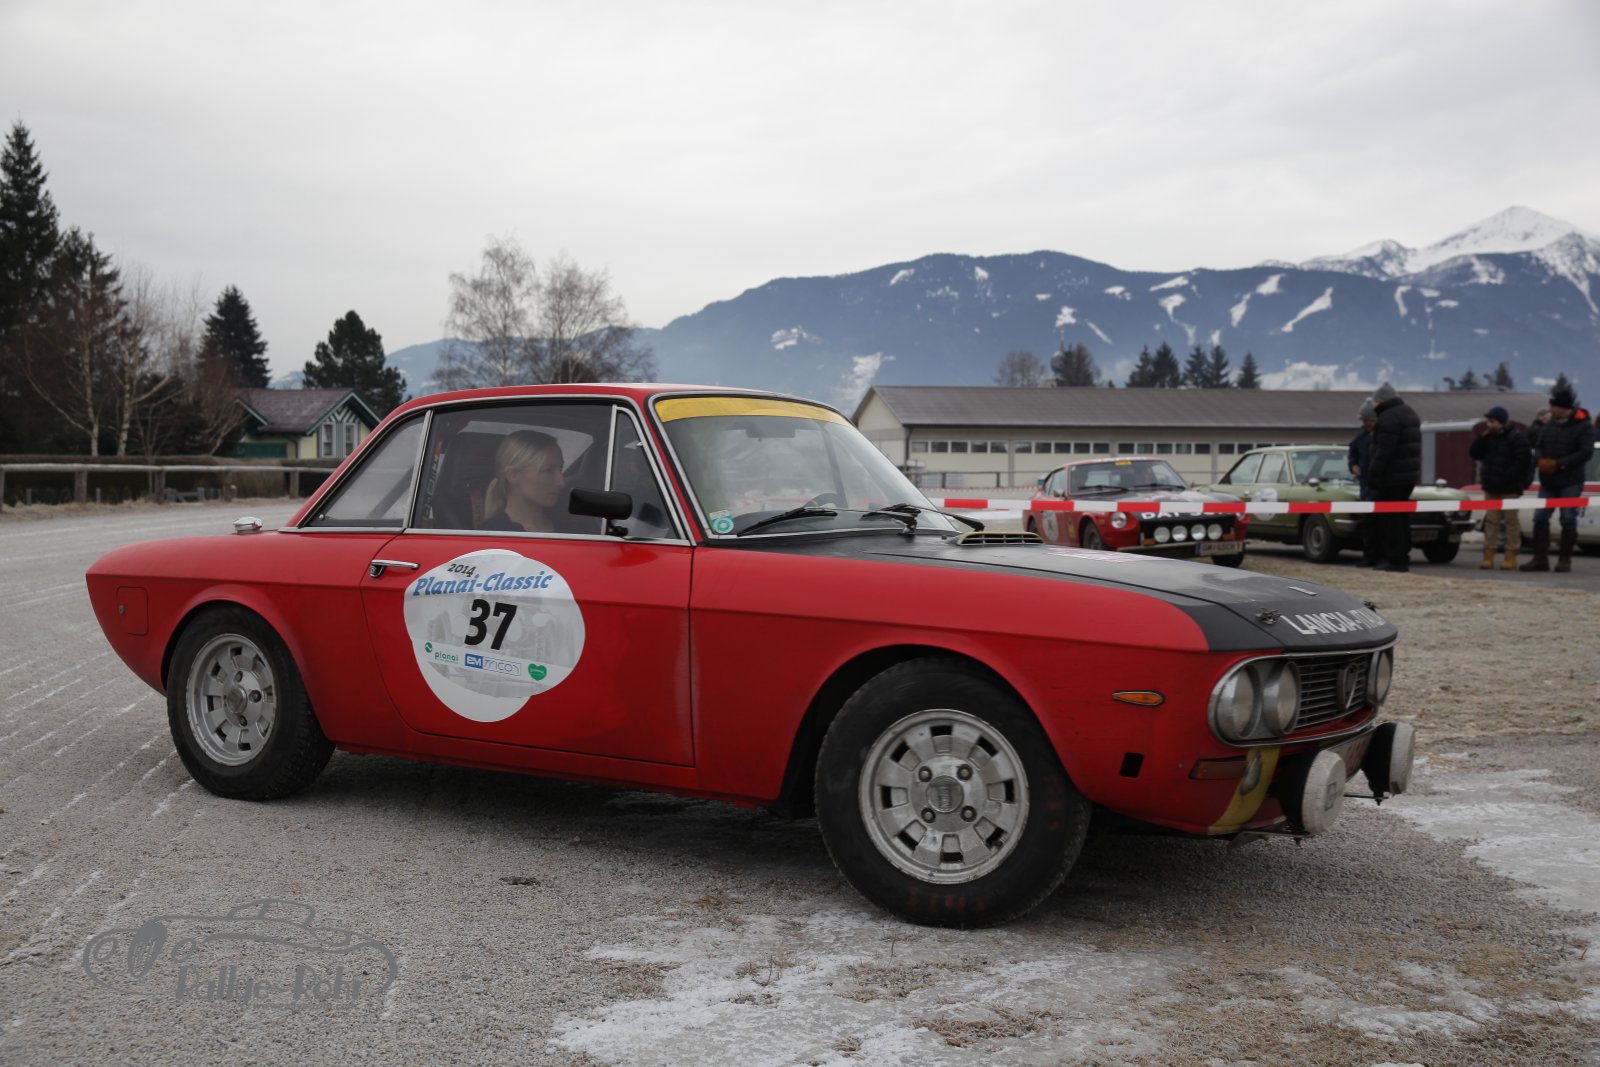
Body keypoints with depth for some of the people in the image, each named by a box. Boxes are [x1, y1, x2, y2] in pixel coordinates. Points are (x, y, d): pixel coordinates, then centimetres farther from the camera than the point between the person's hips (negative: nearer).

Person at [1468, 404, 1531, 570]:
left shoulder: (1517, 437, -9)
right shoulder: (1488, 437, 12)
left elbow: (1522, 460, -16)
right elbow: (1474, 453, 10)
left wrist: (1506, 478, -19)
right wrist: (1482, 437, -4)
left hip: (1509, 488, -6)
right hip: (1491, 487, 6)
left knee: (1511, 521, -1)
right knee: (1491, 521, 5)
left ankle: (1511, 558, 2)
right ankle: (1488, 556, 7)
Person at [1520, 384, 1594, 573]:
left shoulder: (1584, 426, -6)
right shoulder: (1550, 425, 12)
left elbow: (1586, 453, -14)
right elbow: (1539, 447, 13)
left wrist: (1559, 464, -20)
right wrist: (1541, 460, -11)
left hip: (1570, 482, -5)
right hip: (1548, 481, 6)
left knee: (1568, 520, -2)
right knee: (1540, 518, 0)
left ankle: (1565, 559, 6)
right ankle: (1540, 559, 3)